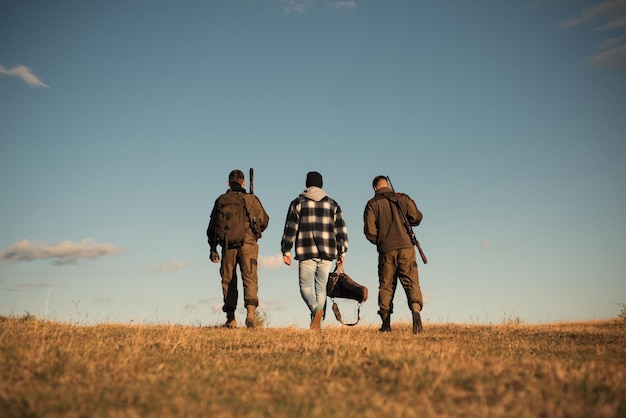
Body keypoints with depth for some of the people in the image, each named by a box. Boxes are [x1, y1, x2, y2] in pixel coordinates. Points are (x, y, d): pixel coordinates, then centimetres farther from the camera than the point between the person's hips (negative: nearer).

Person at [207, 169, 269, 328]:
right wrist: (255, 233, 28)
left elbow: (212, 226, 7)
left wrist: (213, 249, 14)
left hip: (227, 246, 2)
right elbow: (264, 221, 7)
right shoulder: (251, 199, 3)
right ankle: (250, 311, -22)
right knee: (250, 279, -1)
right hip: (247, 244, -1)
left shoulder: (220, 200, 7)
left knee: (228, 281, 11)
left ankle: (231, 319, 11)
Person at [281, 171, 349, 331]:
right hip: (327, 252, 3)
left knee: (306, 286, 4)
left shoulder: (298, 203, 5)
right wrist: (341, 252, 13)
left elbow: (290, 228, 0)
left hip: (306, 252, -3)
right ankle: (317, 324, 9)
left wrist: (286, 251, 4)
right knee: (321, 287, 11)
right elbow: (341, 230, 8)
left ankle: (316, 309, -24)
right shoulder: (332, 204, 12)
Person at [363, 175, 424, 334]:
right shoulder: (402, 198, 7)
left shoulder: (372, 204, 5)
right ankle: (416, 310, -23)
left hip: (386, 250, 0)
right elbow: (417, 217, 0)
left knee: (386, 285, 9)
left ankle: (386, 324, 9)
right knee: (411, 282, 0)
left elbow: (369, 230, -2)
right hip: (405, 247, 0)